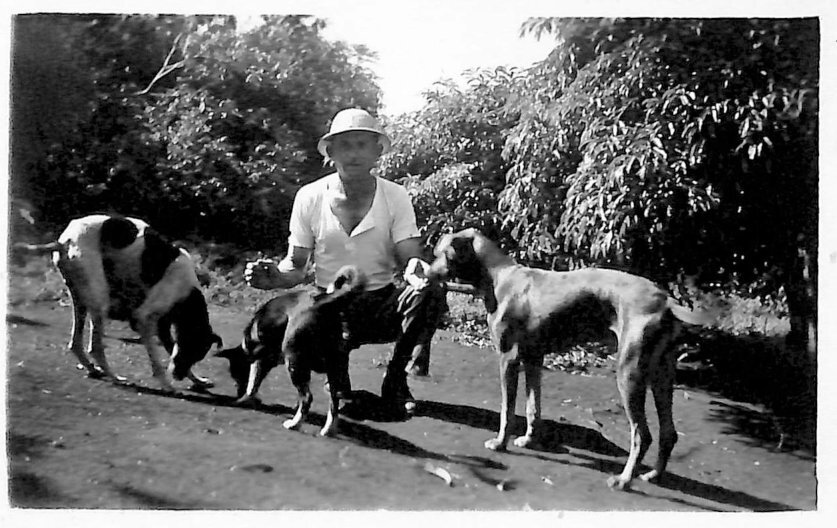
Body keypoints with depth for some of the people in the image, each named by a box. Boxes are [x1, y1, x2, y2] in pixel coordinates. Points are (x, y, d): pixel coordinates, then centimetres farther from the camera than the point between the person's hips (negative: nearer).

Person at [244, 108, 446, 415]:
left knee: (430, 293, -30)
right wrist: (276, 277, -25)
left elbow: (409, 258, -11)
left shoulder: (395, 196, -5)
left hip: (383, 304, 1)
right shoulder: (309, 197, -5)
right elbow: (296, 266, 0)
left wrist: (416, 268, -37)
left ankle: (396, 382, -7)